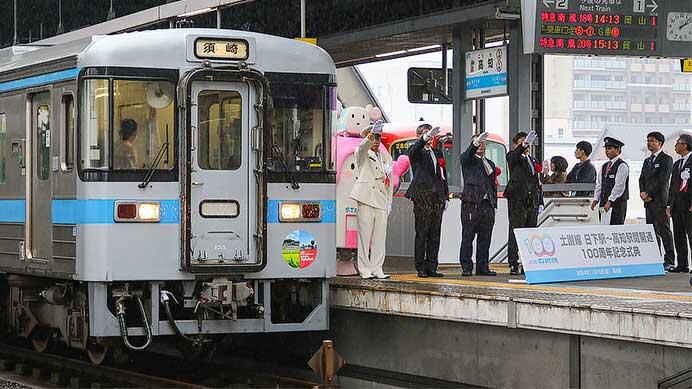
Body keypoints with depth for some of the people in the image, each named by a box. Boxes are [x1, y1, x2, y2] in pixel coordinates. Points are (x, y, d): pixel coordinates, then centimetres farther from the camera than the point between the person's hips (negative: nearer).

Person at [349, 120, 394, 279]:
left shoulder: (386, 157, 19)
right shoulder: (362, 154, 5)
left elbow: (389, 181, 19)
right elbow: (363, 146, -20)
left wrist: (389, 202, 13)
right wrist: (371, 133, -38)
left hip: (381, 200, 4)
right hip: (366, 200, -4)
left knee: (380, 236, 2)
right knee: (364, 235, -4)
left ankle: (377, 269, 8)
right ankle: (364, 269, 0)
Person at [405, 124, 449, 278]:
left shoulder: (438, 153, 21)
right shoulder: (415, 152, 3)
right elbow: (416, 149, -23)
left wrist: (445, 196, 16)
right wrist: (426, 137, -41)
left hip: (437, 198, 6)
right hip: (422, 198, -6)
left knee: (435, 235, 5)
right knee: (422, 233, -6)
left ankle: (431, 268, 8)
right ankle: (421, 268, -4)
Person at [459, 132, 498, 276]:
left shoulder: (490, 163, 24)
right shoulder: (467, 160, 7)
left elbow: (493, 185, 22)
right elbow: (468, 154, -18)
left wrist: (494, 204, 15)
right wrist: (475, 143, -35)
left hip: (488, 205, 5)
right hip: (471, 204, -5)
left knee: (485, 238, 5)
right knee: (468, 237, -4)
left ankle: (482, 267, 10)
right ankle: (466, 267, -1)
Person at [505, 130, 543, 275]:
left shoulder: (533, 161, 21)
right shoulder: (512, 157, 2)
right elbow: (515, 154, -24)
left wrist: (540, 202, 16)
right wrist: (525, 144, -42)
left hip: (532, 202, 6)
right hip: (517, 202, -6)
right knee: (515, 234, -6)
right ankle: (514, 265, -6)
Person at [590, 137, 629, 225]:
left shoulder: (622, 166, -6)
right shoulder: (604, 166, 18)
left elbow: (619, 186, -14)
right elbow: (599, 185, 17)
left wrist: (610, 201, -21)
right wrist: (596, 199, 3)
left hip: (617, 204, -7)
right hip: (604, 204, 7)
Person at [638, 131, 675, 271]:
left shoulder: (666, 159, -5)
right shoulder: (647, 161, 20)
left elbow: (662, 180, -13)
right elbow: (642, 179, 18)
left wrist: (650, 194, -13)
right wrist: (642, 192, -1)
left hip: (660, 201, -8)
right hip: (649, 202, 8)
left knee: (664, 231, -8)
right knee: (652, 232, 7)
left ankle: (669, 261, -8)